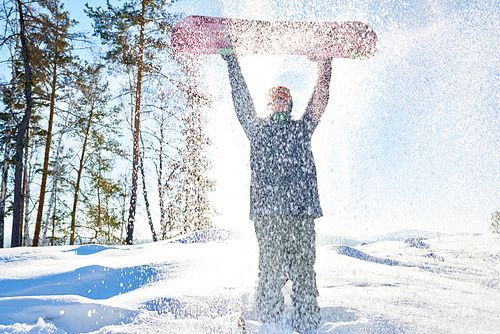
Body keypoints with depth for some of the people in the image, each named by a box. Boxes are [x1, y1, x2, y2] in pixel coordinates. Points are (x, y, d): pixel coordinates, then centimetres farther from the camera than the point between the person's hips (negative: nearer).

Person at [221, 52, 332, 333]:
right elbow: (242, 99, 15)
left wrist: (326, 65, 23)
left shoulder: (302, 128, 22)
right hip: (268, 210, -2)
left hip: (302, 210, 2)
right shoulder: (257, 128, 17)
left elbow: (320, 99, 22)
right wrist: (232, 62, 17)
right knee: (272, 270, -8)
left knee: (304, 270, 1)